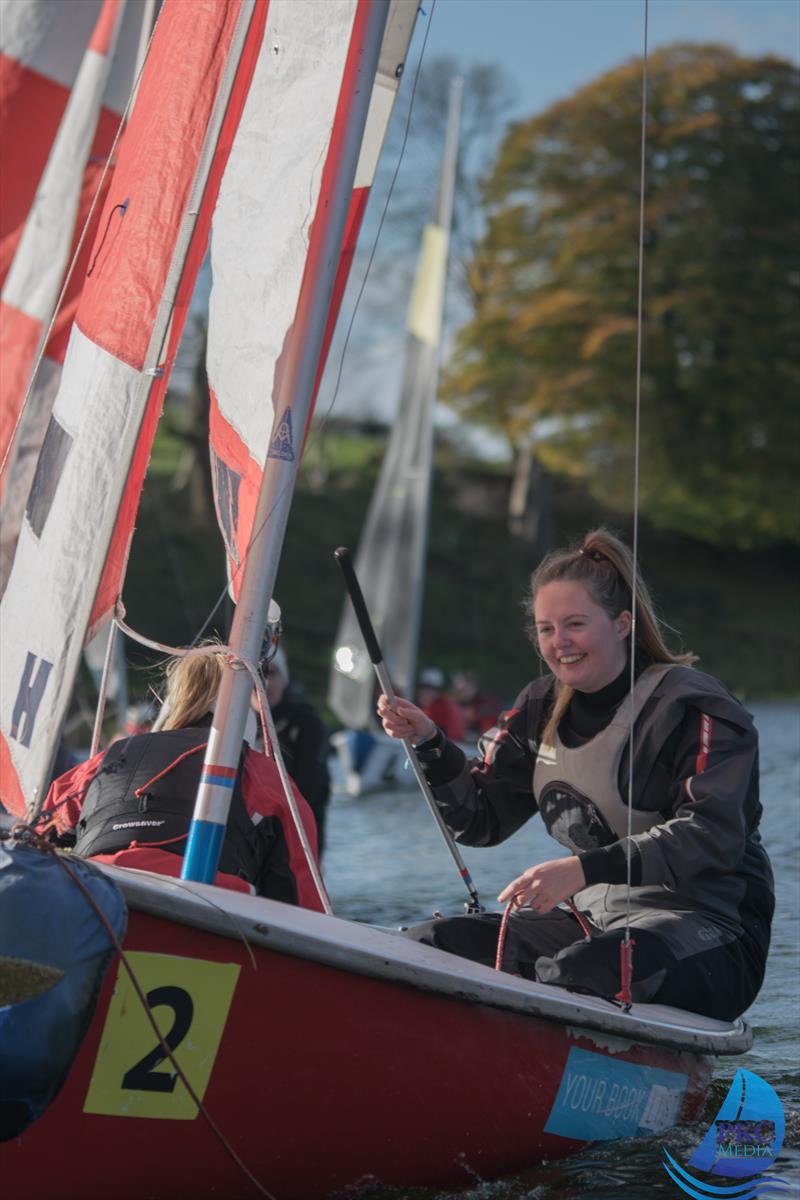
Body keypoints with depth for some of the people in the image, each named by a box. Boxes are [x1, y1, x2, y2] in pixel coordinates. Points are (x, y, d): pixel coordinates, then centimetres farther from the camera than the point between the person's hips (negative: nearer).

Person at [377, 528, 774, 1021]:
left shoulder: (696, 709, -11)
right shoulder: (541, 708, 10)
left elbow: (712, 837, -25)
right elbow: (481, 820, 11)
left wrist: (586, 868, -35)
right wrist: (430, 744, -6)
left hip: (714, 930, -7)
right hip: (597, 921, 7)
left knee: (576, 975, -37)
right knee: (430, 944, -12)